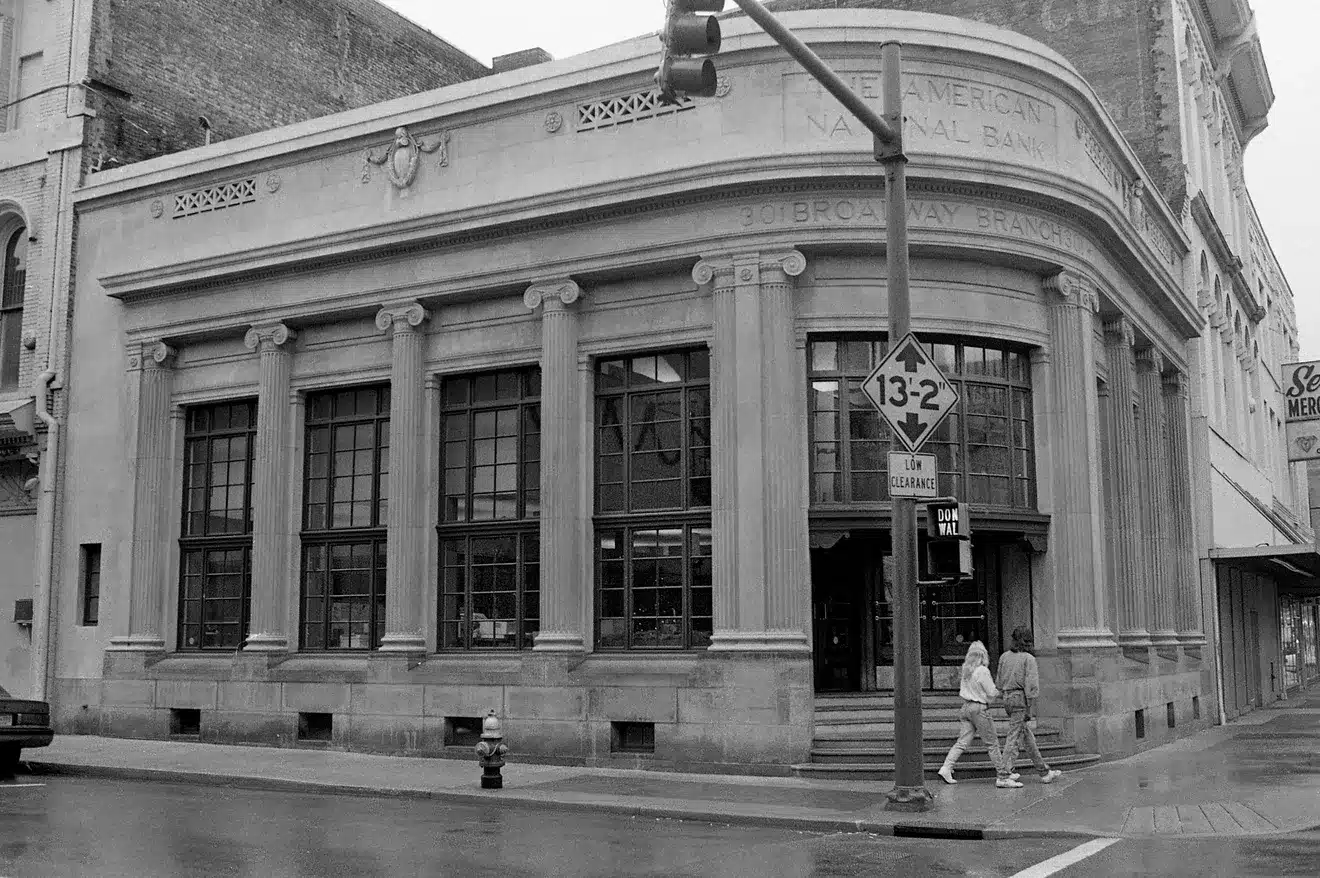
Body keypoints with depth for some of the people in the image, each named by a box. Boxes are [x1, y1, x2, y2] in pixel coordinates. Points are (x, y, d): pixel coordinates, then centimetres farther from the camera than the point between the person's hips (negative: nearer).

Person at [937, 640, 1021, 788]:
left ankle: (946, 768, 1)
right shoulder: (982, 671, -16)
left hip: (966, 707, 7)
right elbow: (992, 693, -12)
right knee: (992, 743, 1)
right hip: (979, 709, -7)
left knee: (962, 741, 9)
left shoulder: (966, 669, 6)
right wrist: (1000, 692, 7)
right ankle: (1002, 777, 6)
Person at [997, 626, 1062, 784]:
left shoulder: (1004, 657, 8)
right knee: (1014, 737, -5)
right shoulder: (1028, 659, -10)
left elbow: (1000, 682, 12)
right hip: (1022, 699, -7)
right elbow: (1031, 685, -14)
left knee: (1029, 736, 15)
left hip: (1008, 698, 7)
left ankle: (1045, 772, 24)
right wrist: (1031, 711, -14)